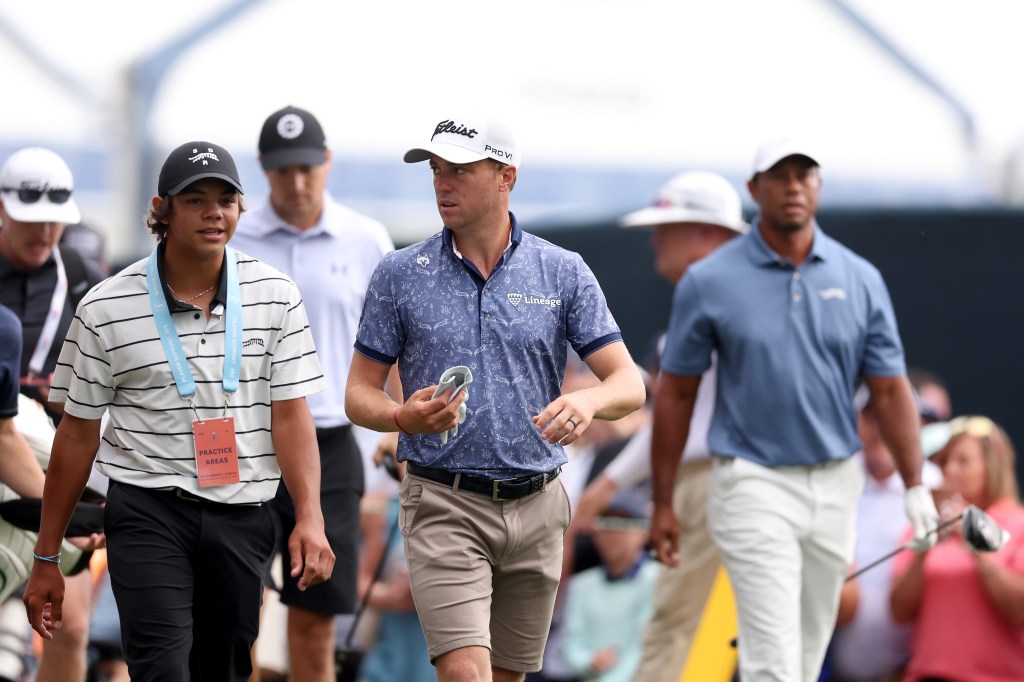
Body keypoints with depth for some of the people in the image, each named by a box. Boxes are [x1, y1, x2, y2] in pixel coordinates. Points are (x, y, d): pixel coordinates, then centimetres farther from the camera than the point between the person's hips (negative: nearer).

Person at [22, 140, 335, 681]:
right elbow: (78, 434, 3)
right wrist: (46, 559, 5)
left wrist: (310, 517, -11)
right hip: (148, 514, -3)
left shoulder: (275, 296, 3)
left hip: (242, 516, 3)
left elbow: (291, 414, 2)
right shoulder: (106, 308, -2)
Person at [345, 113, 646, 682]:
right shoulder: (402, 274, 2)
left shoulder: (563, 272, 3)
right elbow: (360, 394, 5)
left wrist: (589, 401, -26)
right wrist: (406, 417, -18)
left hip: (537, 507, 2)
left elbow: (630, 385, -2)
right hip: (445, 506, -2)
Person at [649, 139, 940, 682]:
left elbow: (889, 388, 5)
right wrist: (662, 504, 1)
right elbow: (675, 394, 2)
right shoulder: (709, 282, -3)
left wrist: (915, 485, -4)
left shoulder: (860, 280, 4)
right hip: (754, 483, -4)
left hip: (834, 486, 4)